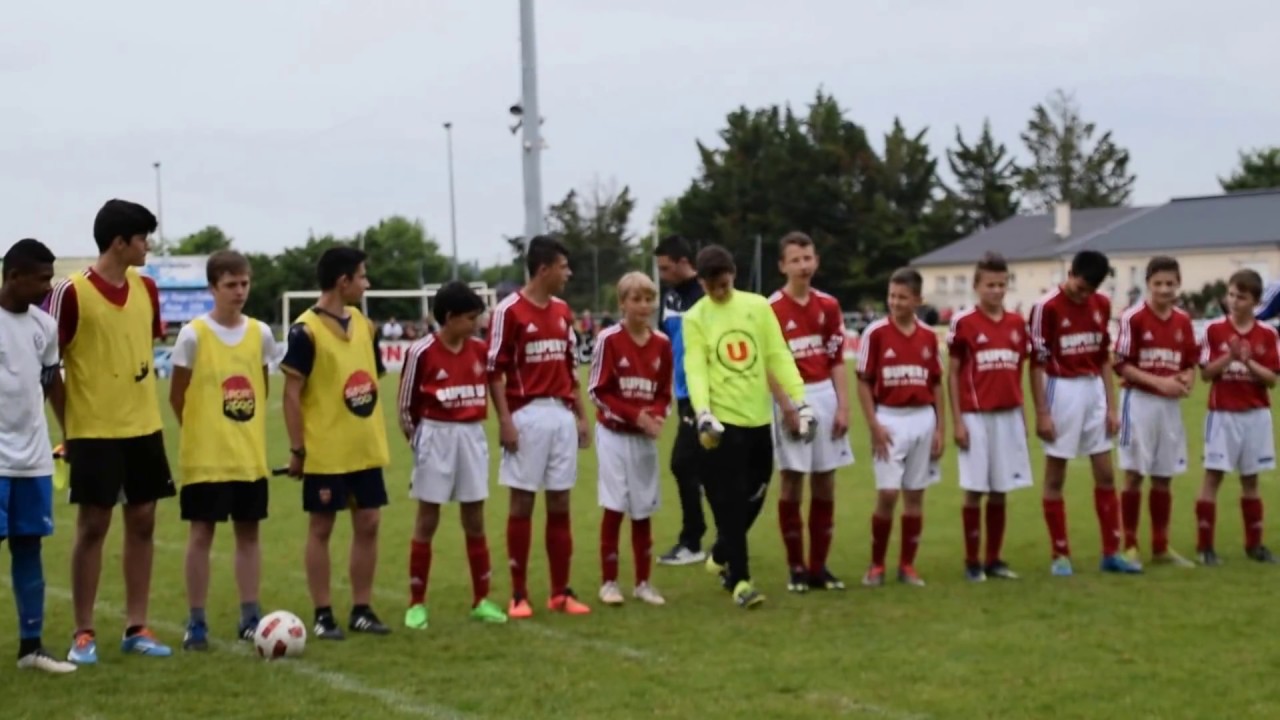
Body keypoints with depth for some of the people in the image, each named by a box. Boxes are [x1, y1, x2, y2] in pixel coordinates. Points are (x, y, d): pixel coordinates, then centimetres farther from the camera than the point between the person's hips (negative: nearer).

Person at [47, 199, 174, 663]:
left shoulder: (146, 289, 6)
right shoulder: (71, 293, -12)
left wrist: (143, 402, 12)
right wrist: (68, 426, -9)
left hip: (143, 427, 6)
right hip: (94, 431, -6)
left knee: (142, 522, 7)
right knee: (92, 526, -1)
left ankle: (136, 628, 16)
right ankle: (84, 633, 8)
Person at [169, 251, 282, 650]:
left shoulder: (260, 333, 3)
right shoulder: (193, 335, -9)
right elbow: (176, 396, -2)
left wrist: (248, 430, 11)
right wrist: (199, 432, 3)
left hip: (250, 455, 4)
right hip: (206, 456, -4)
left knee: (248, 532, 9)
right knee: (202, 533, 0)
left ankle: (250, 616, 16)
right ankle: (196, 621, 6)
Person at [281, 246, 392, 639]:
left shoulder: (363, 324, 9)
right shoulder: (306, 330, -12)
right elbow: (292, 393, -12)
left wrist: (378, 432, 14)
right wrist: (296, 449, -13)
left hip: (366, 447, 7)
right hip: (325, 451, -7)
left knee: (368, 524, 8)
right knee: (321, 527, 2)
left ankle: (361, 610, 17)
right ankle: (323, 615, 9)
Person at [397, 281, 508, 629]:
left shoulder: (480, 349, 3)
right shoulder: (421, 352, -11)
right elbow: (405, 405, -4)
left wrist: (471, 426, 11)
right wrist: (419, 439, 2)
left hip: (473, 435, 4)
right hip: (435, 435, -4)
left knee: (474, 519, 8)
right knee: (427, 519, 1)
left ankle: (481, 600, 16)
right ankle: (416, 604, 7)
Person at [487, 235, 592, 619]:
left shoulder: (563, 311, 12)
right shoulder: (509, 310, -8)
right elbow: (495, 370, -9)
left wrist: (580, 414, 14)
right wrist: (504, 420, -15)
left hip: (562, 414, 6)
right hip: (526, 415, -6)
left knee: (560, 505, 7)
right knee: (522, 503, 0)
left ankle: (561, 592, 14)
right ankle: (519, 594, 7)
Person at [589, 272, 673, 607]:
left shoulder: (661, 343, 3)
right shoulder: (609, 339, -10)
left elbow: (664, 392, 10)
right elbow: (599, 391, -9)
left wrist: (657, 416, -11)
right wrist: (635, 416, -18)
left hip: (645, 437, 4)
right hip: (614, 434, -4)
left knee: (643, 511, 8)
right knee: (614, 508, -4)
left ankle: (643, 583, 16)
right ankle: (609, 582, 5)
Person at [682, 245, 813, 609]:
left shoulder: (758, 306, 5)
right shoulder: (695, 318, -2)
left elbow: (779, 357, 6)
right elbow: (695, 369, -11)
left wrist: (800, 402, -1)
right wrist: (703, 414, -25)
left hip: (759, 419, 4)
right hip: (722, 422, -4)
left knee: (752, 499, 14)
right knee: (730, 504, -5)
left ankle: (721, 556, 35)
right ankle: (740, 579, 1)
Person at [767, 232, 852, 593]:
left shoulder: (828, 305, 8)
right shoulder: (771, 309, -7)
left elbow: (837, 361, 10)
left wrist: (843, 406, 2)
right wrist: (788, 406, -16)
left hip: (825, 395, 5)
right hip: (791, 398, -5)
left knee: (825, 484, 7)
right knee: (792, 483, 0)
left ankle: (818, 566, 15)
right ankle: (796, 568, 10)